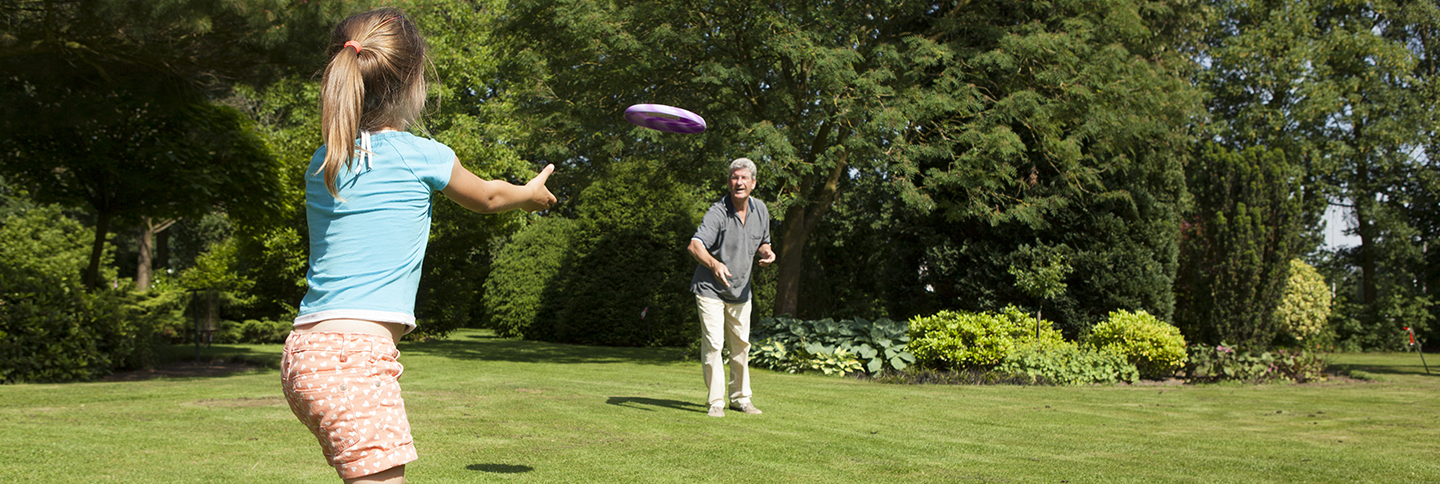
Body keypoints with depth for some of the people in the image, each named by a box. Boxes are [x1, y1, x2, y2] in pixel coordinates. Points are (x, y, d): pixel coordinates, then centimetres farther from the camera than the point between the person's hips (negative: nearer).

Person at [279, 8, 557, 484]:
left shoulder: (321, 164, 14)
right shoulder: (423, 155, -3)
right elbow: (486, 197, 18)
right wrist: (530, 192, 40)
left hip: (304, 352, 8)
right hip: (353, 352, -8)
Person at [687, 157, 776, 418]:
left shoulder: (760, 210, 0)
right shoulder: (717, 213, -21)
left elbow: (763, 242, 15)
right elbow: (695, 245, -34)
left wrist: (767, 253, -9)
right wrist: (714, 264, -54)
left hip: (740, 291, 6)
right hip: (710, 289, -6)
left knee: (741, 345, 12)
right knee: (712, 344, -10)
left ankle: (740, 397, 26)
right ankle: (716, 401, -1)